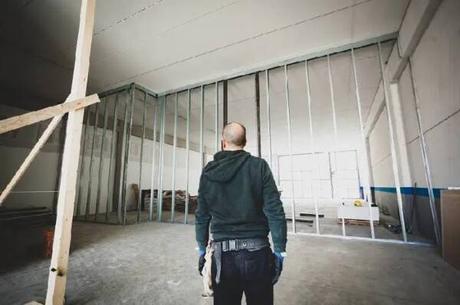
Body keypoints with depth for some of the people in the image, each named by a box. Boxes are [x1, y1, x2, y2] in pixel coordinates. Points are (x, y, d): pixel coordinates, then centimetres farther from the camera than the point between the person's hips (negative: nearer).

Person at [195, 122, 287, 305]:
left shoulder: (208, 171, 0)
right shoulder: (259, 166, -7)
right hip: (257, 252, -1)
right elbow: (274, 211, -10)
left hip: (222, 253, 2)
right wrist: (279, 250, 0)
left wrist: (202, 249, 14)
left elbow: (202, 215, 4)